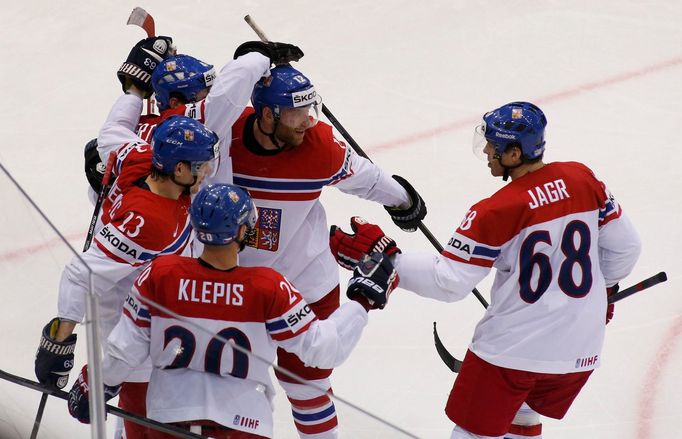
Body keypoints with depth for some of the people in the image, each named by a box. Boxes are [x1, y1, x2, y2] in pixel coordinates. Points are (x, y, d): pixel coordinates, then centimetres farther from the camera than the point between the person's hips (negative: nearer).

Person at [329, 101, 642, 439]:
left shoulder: (496, 212, -18)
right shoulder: (582, 179, -3)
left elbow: (448, 281, -17)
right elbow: (625, 246, 6)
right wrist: (603, 290, 24)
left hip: (513, 347, -6)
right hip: (581, 351, 6)